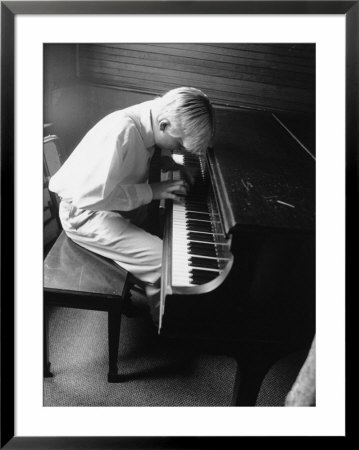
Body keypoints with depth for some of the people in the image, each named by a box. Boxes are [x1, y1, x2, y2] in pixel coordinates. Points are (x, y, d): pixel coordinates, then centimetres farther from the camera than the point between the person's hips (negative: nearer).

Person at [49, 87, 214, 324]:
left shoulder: (148, 121, -6)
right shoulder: (121, 132, -32)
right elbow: (91, 196, -33)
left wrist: (167, 161, -2)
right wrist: (151, 191, -25)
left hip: (113, 203, 9)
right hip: (86, 213, -9)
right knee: (164, 259, -18)